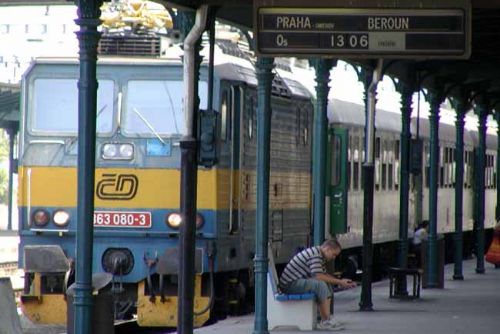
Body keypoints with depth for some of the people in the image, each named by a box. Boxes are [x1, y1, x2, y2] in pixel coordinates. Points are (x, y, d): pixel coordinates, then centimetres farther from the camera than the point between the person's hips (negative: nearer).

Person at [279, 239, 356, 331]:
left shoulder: (320, 255, 16)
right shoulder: (315, 254, -18)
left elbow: (324, 274, 19)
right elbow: (318, 276, -26)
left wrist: (340, 281, 7)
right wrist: (339, 282, -19)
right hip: (290, 284, -11)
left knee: (327, 285, 9)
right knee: (321, 285, -27)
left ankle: (324, 320, 1)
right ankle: (326, 321, -21)